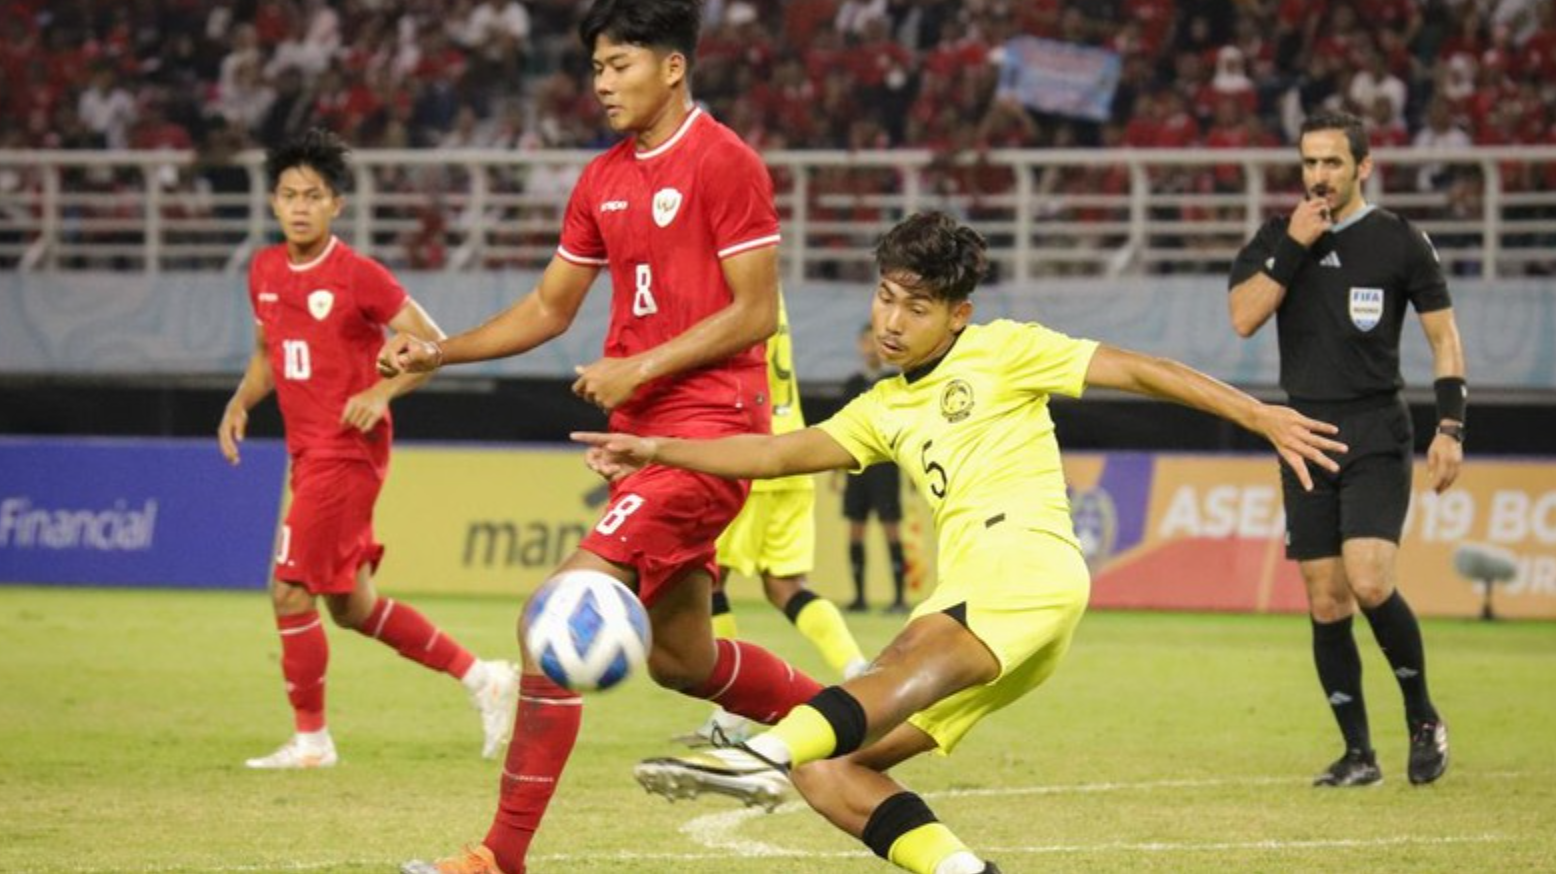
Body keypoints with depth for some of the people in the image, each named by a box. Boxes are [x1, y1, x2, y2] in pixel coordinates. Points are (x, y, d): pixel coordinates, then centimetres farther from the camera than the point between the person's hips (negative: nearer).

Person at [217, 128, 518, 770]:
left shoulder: (357, 276, -13)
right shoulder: (265, 272, 9)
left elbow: (434, 347, -10)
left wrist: (382, 391, -24)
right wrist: (240, 404, 6)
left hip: (346, 451, -8)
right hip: (308, 454, 8)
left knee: (291, 593, -7)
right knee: (352, 607, 13)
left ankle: (310, 739, 6)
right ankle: (480, 677, 23)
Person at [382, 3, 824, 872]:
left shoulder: (725, 164, -10)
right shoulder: (603, 181, 13)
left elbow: (756, 313, -13)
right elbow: (549, 309, 19)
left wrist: (639, 367, -17)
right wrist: (437, 352, 7)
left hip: (707, 427, -9)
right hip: (645, 432, 9)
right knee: (680, 657, 16)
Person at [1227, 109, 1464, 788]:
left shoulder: (1400, 242, 0)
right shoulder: (1277, 239, 8)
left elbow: (1443, 335, 4)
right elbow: (1243, 318, -6)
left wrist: (1450, 427, -5)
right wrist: (1293, 247, -13)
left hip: (1377, 437, -4)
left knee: (1369, 582, -20)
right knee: (1326, 603, 2)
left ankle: (1423, 717, 2)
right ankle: (1358, 754, 10)